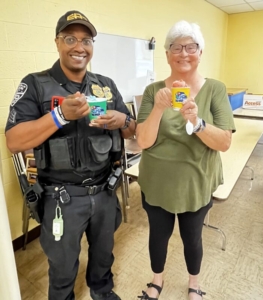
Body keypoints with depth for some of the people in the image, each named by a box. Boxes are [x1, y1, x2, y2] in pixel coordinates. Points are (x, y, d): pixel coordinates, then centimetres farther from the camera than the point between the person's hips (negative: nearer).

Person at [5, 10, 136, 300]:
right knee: (63, 265, 19)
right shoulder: (35, 84, -9)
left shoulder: (106, 85, 3)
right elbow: (14, 142, -16)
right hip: (63, 196, -3)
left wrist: (122, 120, -18)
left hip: (105, 191, 4)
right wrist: (61, 115, -29)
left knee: (104, 251, 26)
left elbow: (132, 132, 6)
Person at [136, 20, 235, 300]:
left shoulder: (215, 89, -7)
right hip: (156, 183, 1)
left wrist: (196, 121, -31)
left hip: (196, 183, 0)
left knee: (192, 237, 19)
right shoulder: (153, 90, -6)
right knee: (158, 234, 18)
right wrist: (159, 109, -28)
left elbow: (224, 143, -13)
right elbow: (143, 142, -13)